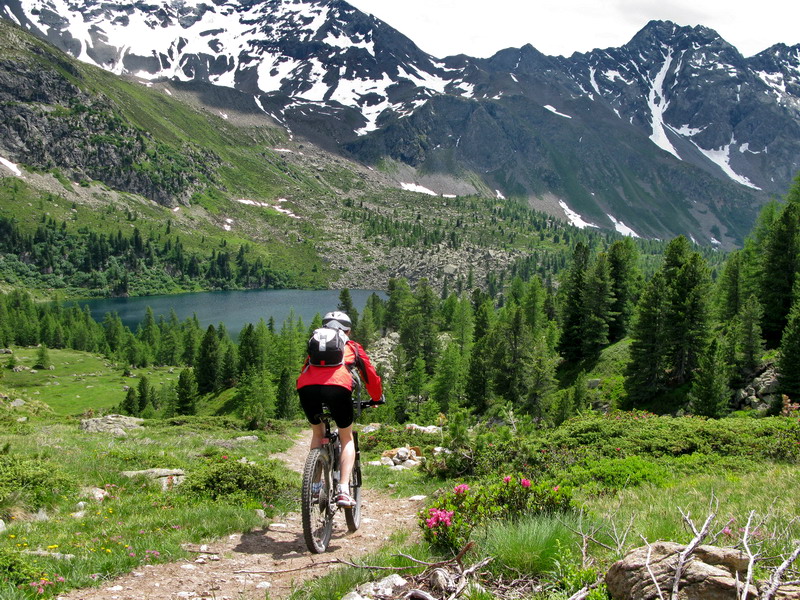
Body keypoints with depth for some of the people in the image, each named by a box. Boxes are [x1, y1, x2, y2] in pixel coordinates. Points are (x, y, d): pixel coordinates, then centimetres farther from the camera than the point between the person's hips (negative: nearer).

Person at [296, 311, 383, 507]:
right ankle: (343, 490, 1)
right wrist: (377, 398, 50)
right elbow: (370, 374, 34)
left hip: (306, 387, 2)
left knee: (318, 434, 28)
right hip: (337, 386, -2)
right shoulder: (352, 347, 31)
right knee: (347, 438, 17)